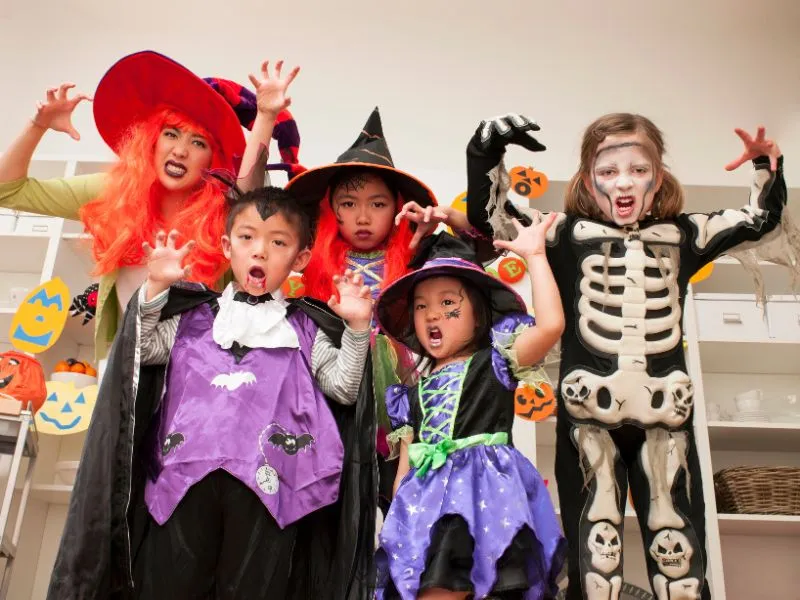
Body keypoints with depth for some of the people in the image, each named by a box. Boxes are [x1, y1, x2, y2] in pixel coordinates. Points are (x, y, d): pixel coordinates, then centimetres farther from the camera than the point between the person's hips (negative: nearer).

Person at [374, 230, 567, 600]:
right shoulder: (415, 389, 18)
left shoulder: (494, 362, 3)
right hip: (429, 503, 5)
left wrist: (534, 256, -8)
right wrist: (396, 514, 14)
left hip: (485, 492, -5)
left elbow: (551, 325, -14)